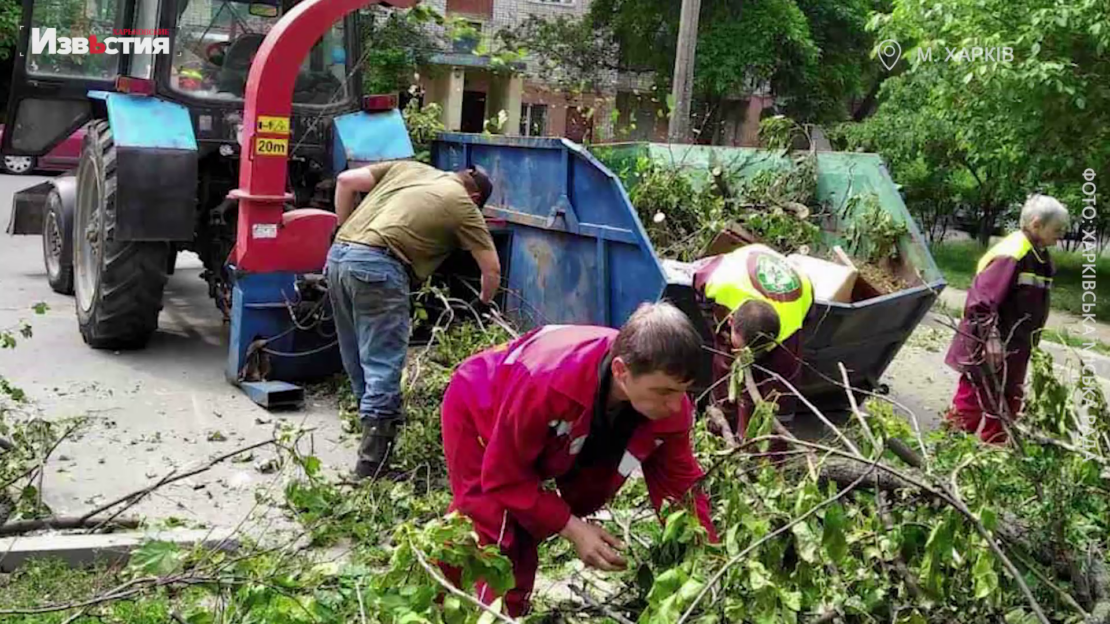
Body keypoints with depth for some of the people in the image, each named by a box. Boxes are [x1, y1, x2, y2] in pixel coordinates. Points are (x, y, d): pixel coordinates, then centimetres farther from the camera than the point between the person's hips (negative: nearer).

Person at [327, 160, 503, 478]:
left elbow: (345, 181, 17)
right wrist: (485, 303, 33)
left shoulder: (408, 167, 24)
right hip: (378, 266, -7)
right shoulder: (464, 206, 11)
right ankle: (371, 466, -5)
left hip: (338, 254, 7)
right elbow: (492, 268, 14)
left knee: (358, 362, 17)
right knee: (384, 368, -3)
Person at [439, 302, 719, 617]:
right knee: (498, 533, -14)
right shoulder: (547, 384, -47)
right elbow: (505, 477, -33)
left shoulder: (670, 406, -30)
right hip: (477, 410, -5)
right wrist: (573, 529, -34)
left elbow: (680, 486, -16)